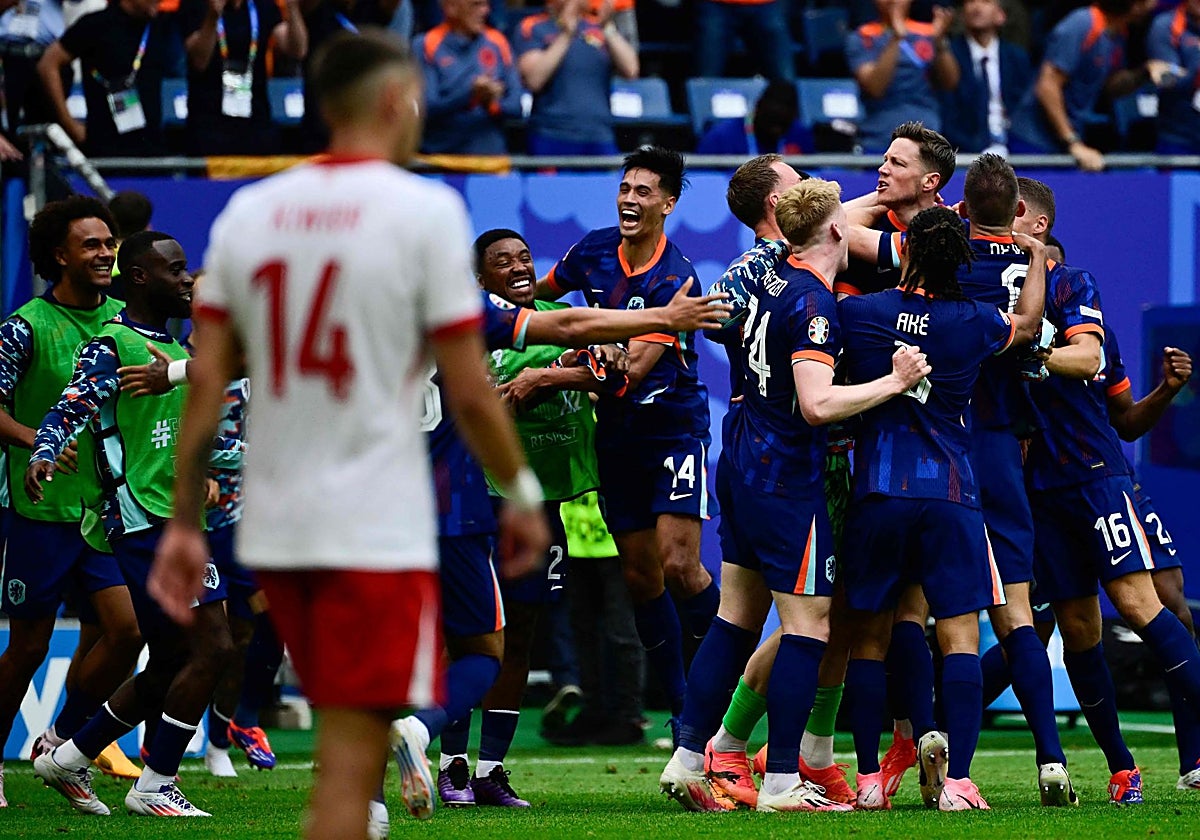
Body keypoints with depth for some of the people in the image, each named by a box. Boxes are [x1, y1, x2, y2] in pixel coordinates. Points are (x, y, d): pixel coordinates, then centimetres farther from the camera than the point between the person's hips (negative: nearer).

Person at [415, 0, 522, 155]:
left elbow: (516, 104, 7)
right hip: (440, 156, -3)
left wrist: (493, 105, -15)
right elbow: (425, 108, -11)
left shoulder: (497, 43, 8)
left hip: (491, 154, 3)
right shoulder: (426, 46, -3)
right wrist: (470, 94, -24)